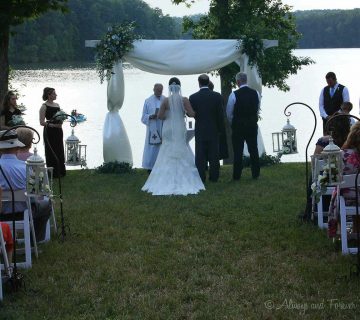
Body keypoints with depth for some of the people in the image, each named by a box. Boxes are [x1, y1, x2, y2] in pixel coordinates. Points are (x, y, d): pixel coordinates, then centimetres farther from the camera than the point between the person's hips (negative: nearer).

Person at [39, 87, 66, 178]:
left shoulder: (57, 105, 11)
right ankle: (53, 173, 7)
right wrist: (53, 125, -24)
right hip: (49, 132, -7)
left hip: (58, 131, 7)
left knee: (60, 151, 11)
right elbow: (42, 122, -14)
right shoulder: (44, 106, -10)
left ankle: (60, 171, 19)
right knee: (51, 152, 0)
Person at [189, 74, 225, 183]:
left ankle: (201, 178, 4)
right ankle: (214, 177, 13)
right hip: (214, 130, 1)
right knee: (214, 155, 9)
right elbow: (221, 115, -4)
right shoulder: (217, 96, -8)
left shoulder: (193, 97, -11)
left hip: (200, 131, -1)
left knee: (200, 156, 5)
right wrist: (221, 129, 7)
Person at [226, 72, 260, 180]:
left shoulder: (234, 95, -13)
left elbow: (229, 112, -4)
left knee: (238, 151, 2)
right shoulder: (255, 93, -1)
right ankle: (255, 174, 14)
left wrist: (233, 123, 13)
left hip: (238, 126, -4)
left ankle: (236, 175, 5)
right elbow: (258, 110, 8)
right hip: (253, 125, 4)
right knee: (253, 149, 10)